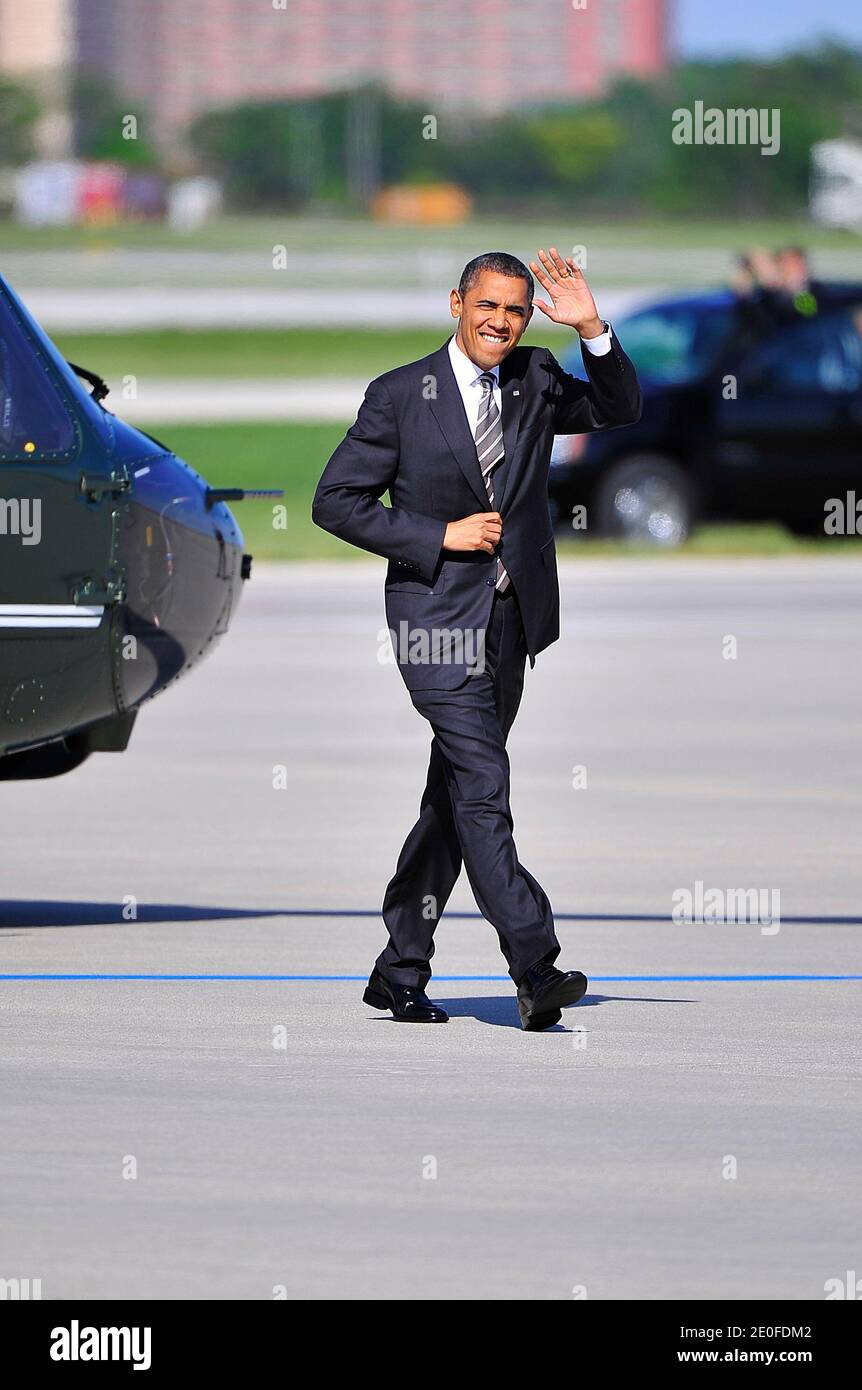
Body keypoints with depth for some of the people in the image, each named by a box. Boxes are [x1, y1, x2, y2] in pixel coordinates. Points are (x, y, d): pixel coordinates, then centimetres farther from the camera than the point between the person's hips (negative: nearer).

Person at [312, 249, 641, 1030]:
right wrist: (440, 537, -12)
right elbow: (336, 502, -3)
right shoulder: (400, 396, -3)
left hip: (510, 620, 5)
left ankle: (400, 972, 19)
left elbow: (620, 409, 3)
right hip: (438, 617, -5)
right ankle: (535, 970, -20)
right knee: (482, 790, -14)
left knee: (455, 801, 10)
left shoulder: (535, 382, 9)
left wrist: (592, 331, -12)